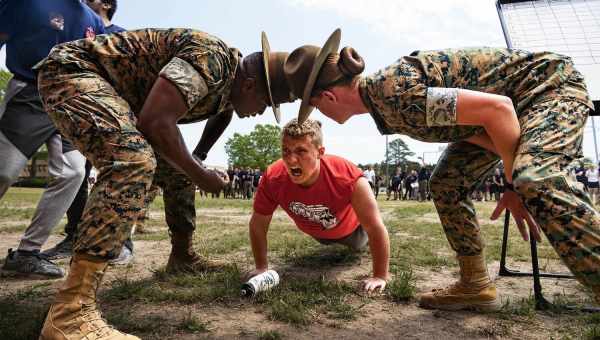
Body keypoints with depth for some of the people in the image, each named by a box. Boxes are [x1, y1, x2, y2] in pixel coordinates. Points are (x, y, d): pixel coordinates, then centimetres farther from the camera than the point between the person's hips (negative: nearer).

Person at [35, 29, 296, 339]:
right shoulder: (212, 57, -26)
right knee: (134, 160, -33)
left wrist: (198, 157, 18)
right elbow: (156, 122, -35)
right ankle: (70, 312, -35)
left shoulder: (230, 83, 5)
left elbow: (222, 111, 29)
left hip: (121, 94, 10)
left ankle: (182, 256, 26)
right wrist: (200, 175, -21)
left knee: (177, 167, 10)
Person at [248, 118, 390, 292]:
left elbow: (376, 227, -38)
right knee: (328, 243, 39)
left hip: (349, 226, -3)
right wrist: (261, 267, -17)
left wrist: (380, 277, -33)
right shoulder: (272, 179, -38)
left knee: (359, 245, 33)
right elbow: (257, 225, -22)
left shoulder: (349, 178, -48)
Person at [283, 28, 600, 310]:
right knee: (445, 184, 4)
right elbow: (459, 123, -2)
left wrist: (515, 186, -21)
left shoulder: (393, 96, -33)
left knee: (536, 182, -35)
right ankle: (475, 285, 12)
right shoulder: (381, 101, -4)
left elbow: (497, 108, -33)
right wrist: (516, 169, -10)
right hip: (512, 100, 9)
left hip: (550, 83, -9)